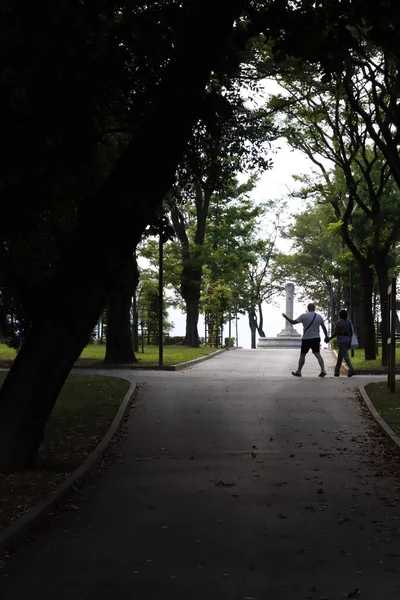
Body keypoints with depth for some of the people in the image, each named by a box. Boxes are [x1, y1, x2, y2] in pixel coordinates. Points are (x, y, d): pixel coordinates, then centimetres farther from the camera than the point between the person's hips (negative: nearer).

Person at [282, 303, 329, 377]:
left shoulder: (304, 316, -9)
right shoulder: (319, 317, 4)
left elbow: (293, 322, -10)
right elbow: (324, 328, 10)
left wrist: (285, 316, 4)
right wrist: (326, 336, 23)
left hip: (306, 339, -3)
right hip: (316, 338, 3)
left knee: (302, 355, 9)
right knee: (317, 354, -1)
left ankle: (298, 372, 17)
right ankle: (323, 370, -16)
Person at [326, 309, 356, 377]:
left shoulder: (339, 322, -12)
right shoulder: (349, 322, 9)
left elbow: (336, 333, -14)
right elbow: (351, 332, 10)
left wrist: (329, 338, -4)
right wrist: (349, 339, 19)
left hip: (341, 340, -8)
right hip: (348, 339, 8)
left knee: (345, 356, -10)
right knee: (340, 356, 15)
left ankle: (351, 370, -22)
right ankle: (337, 371, 18)